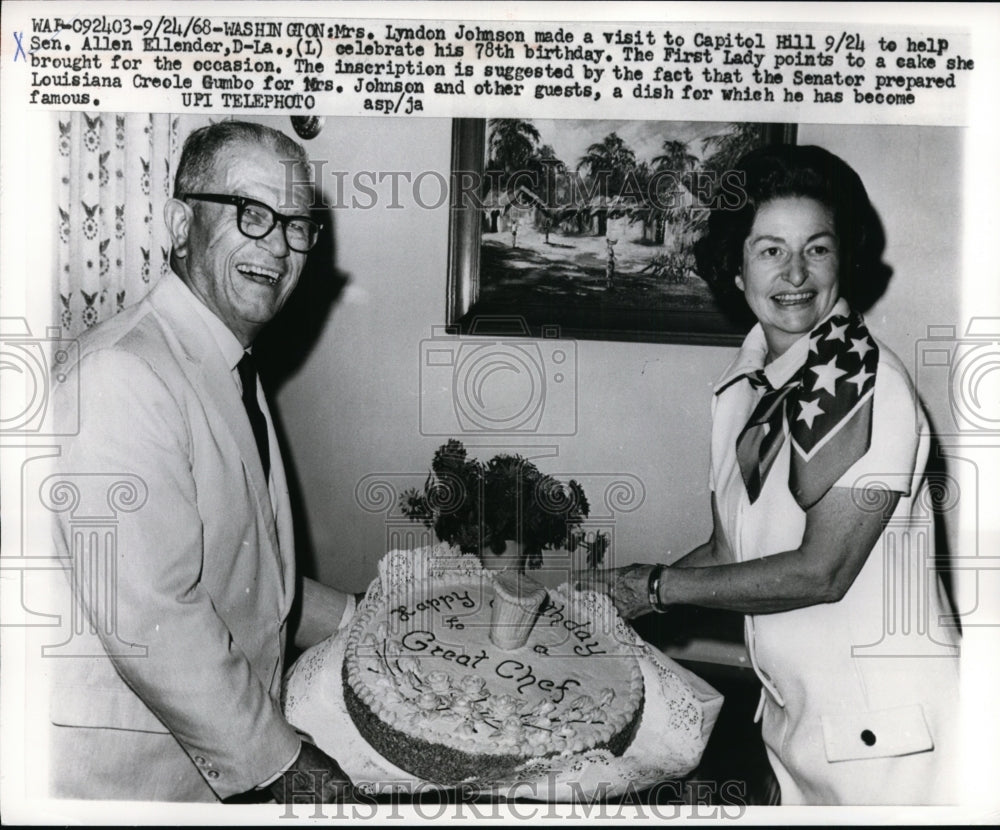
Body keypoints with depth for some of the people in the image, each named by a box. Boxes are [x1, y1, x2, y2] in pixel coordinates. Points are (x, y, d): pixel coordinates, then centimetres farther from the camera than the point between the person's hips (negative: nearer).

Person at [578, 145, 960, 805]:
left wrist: (657, 587, -14)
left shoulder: (868, 384, -20)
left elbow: (821, 571, -21)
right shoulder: (742, 387, 2)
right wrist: (609, 602, -1)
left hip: (884, 730, -6)